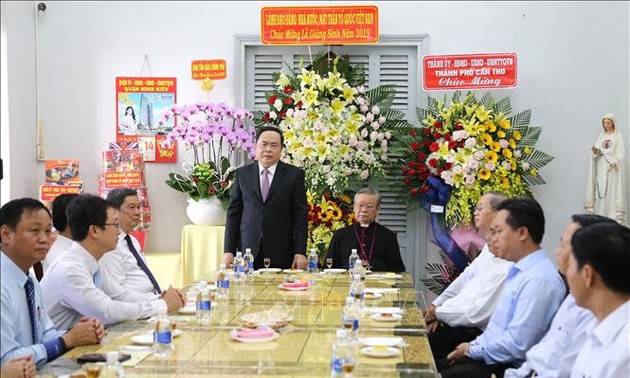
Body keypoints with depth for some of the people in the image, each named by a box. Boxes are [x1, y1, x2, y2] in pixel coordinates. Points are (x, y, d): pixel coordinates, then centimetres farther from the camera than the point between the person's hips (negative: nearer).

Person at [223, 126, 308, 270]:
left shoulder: (294, 175, 4)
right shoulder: (242, 174, 9)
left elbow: (300, 215, 1)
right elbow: (233, 213, 7)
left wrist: (300, 252, -6)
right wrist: (229, 250, 1)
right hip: (248, 252, 1)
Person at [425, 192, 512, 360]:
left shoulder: (507, 263, -24)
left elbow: (478, 313, -25)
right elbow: (467, 276, 16)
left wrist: (439, 313, -12)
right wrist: (437, 306, 7)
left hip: (475, 331, -9)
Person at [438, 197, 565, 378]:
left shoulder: (538, 279, -21)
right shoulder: (519, 270, 11)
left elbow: (516, 345, -24)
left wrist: (471, 350, -12)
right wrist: (473, 345, 7)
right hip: (490, 355, 9)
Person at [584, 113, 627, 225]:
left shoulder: (618, 135, 2)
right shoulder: (601, 135, 14)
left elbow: (620, 151, -7)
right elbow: (597, 151, 10)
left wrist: (615, 161, -24)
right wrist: (595, 151, -13)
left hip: (613, 166, -4)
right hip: (602, 166, 4)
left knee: (612, 190, -8)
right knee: (601, 190, 1)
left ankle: (614, 216, -8)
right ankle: (601, 215, 3)